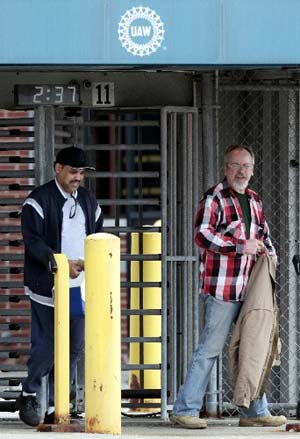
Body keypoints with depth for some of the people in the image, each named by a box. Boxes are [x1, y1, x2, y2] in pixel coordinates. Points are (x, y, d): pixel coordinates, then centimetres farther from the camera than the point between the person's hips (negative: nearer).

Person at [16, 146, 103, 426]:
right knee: (45, 347, -7)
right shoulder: (39, 200, -5)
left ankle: (55, 408, 12)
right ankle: (28, 395, 16)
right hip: (48, 287, -6)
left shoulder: (88, 200, 14)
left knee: (74, 348, 5)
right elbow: (32, 240, -13)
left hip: (79, 287, 6)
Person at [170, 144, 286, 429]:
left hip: (249, 290, 8)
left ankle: (255, 411, 17)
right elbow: (203, 234, -19)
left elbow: (263, 233, 33)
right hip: (221, 288, -8)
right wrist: (241, 246, -21)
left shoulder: (253, 200, 18)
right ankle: (185, 409, -2)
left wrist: (268, 251, 13)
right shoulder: (214, 199, -7)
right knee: (210, 349, -7)